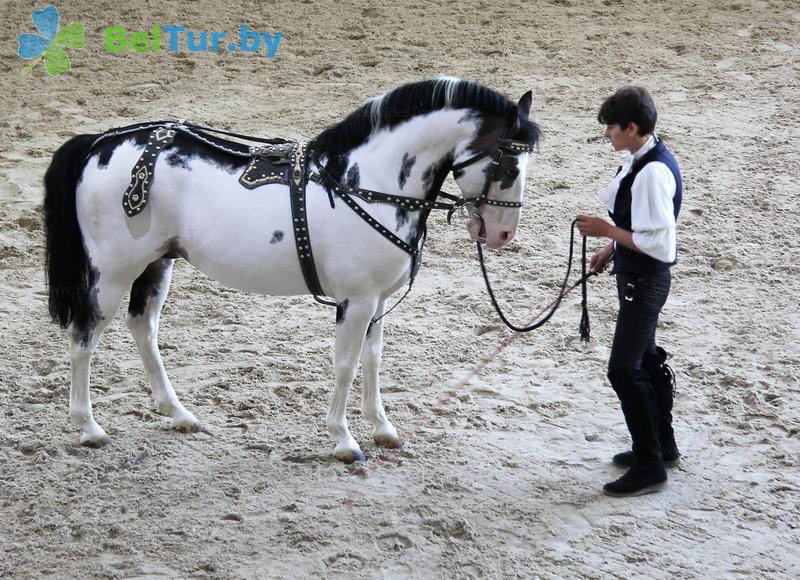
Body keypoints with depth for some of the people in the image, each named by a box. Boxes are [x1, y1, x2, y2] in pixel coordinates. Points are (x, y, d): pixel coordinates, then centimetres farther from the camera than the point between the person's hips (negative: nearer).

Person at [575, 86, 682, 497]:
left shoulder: (653, 172, -27)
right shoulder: (639, 161, 4)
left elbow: (658, 243, -28)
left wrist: (608, 230, -22)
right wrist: (611, 249, 11)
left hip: (646, 280, -11)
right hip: (635, 275, 11)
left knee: (624, 369, -7)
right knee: (644, 359, 23)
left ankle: (649, 467, 1)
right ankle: (661, 444, 39)